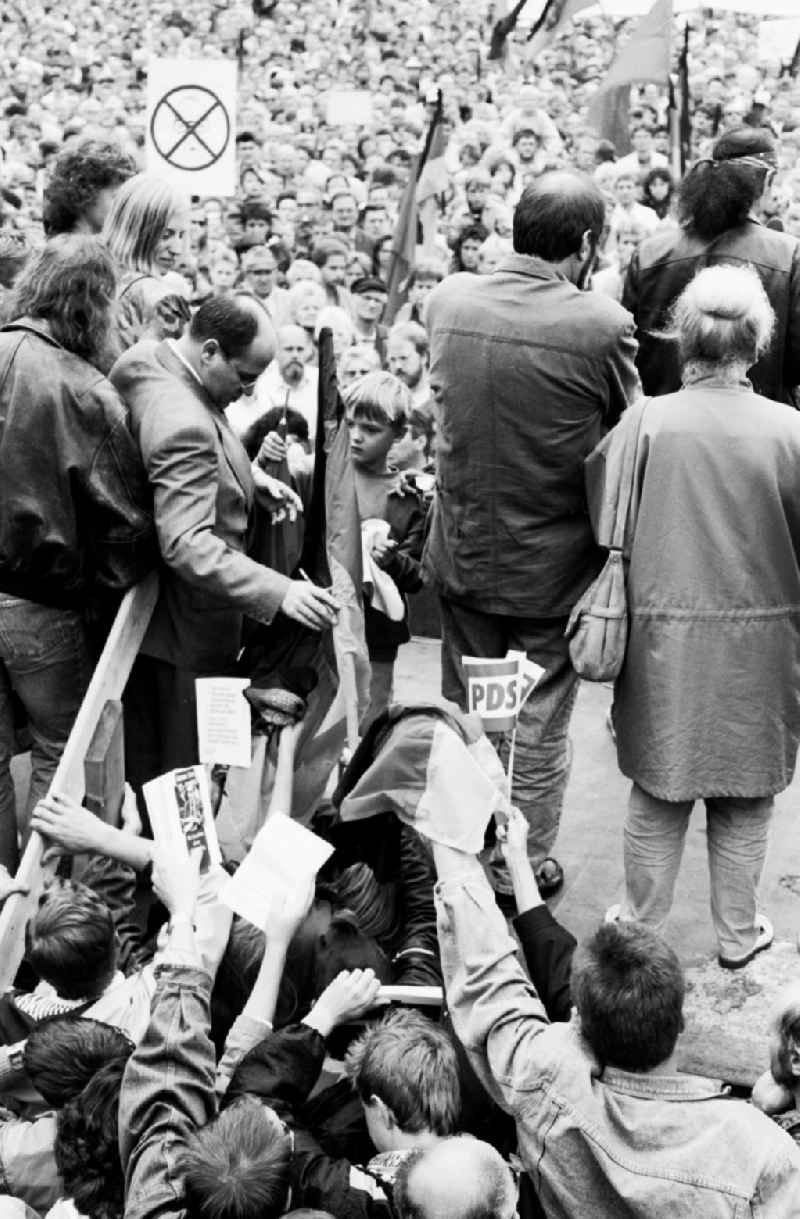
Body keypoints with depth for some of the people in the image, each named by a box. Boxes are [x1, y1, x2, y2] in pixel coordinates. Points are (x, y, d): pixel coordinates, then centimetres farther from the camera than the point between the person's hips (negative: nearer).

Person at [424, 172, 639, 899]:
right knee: (538, 728, 14)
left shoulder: (449, 300, -8)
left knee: (464, 716, 22)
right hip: (553, 565, -4)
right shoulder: (601, 325, -22)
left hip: (464, 553, 4)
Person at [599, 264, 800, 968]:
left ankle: (641, 931, 28)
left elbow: (610, 536, -5)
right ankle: (738, 934, 30)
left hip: (664, 641, 0)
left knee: (659, 796, 15)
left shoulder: (644, 421, -11)